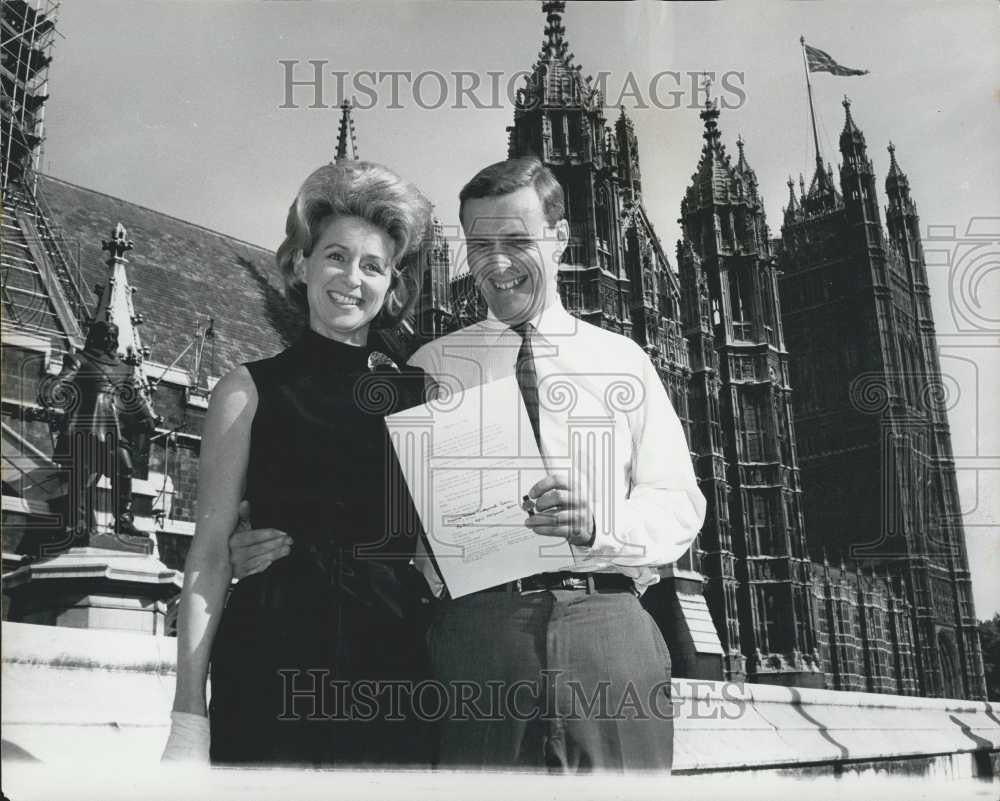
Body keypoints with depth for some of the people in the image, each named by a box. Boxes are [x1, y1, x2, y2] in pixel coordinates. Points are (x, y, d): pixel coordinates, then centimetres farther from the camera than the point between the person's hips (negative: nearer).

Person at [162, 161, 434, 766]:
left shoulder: (419, 392, 9)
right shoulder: (250, 391, 4)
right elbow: (210, 551, -1)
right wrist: (189, 716, -7)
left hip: (394, 670, 2)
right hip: (274, 665, -2)